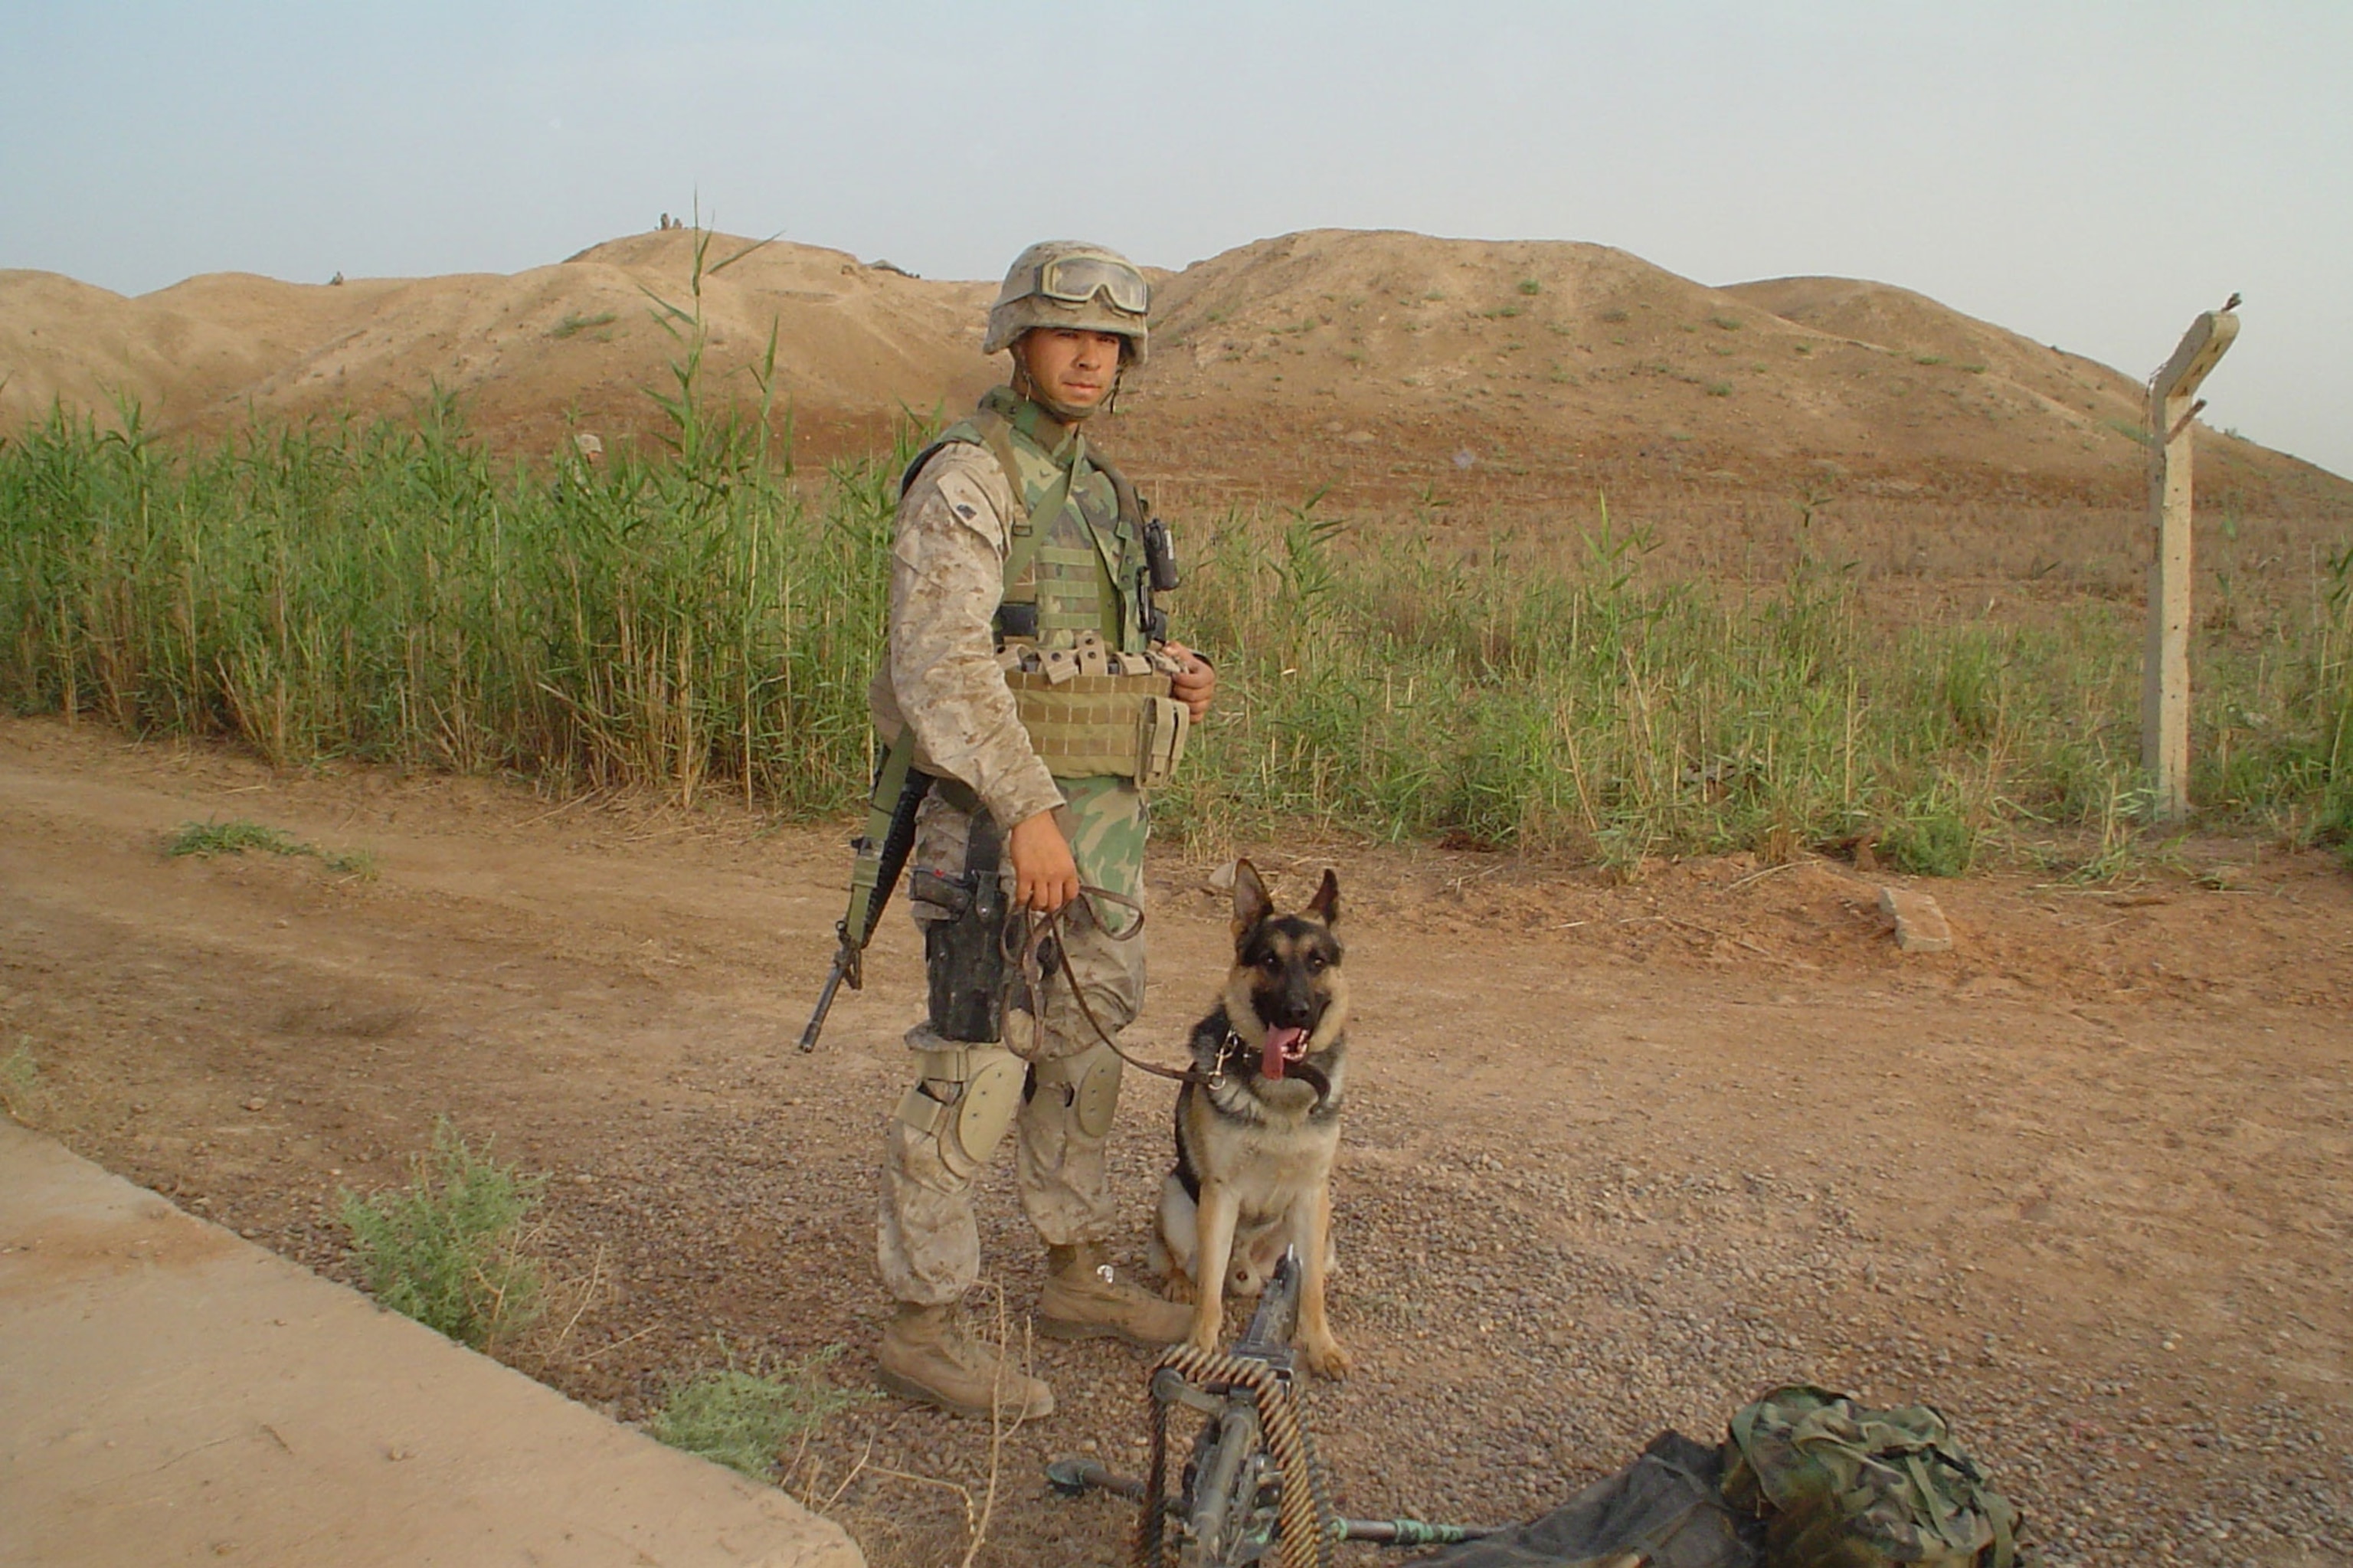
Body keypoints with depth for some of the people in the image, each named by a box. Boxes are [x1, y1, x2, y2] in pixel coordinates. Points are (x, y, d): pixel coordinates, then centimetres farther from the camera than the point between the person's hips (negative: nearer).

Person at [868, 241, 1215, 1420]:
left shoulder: (1095, 487, 15)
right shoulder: (967, 479, -12)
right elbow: (942, 663, -22)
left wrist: (1169, 675, 5)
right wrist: (1028, 810, -28)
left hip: (1105, 819, 9)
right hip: (1002, 821, -9)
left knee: (1083, 1057, 18)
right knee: (972, 1079, -4)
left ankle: (1077, 1276, 33)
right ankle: (923, 1328, 9)